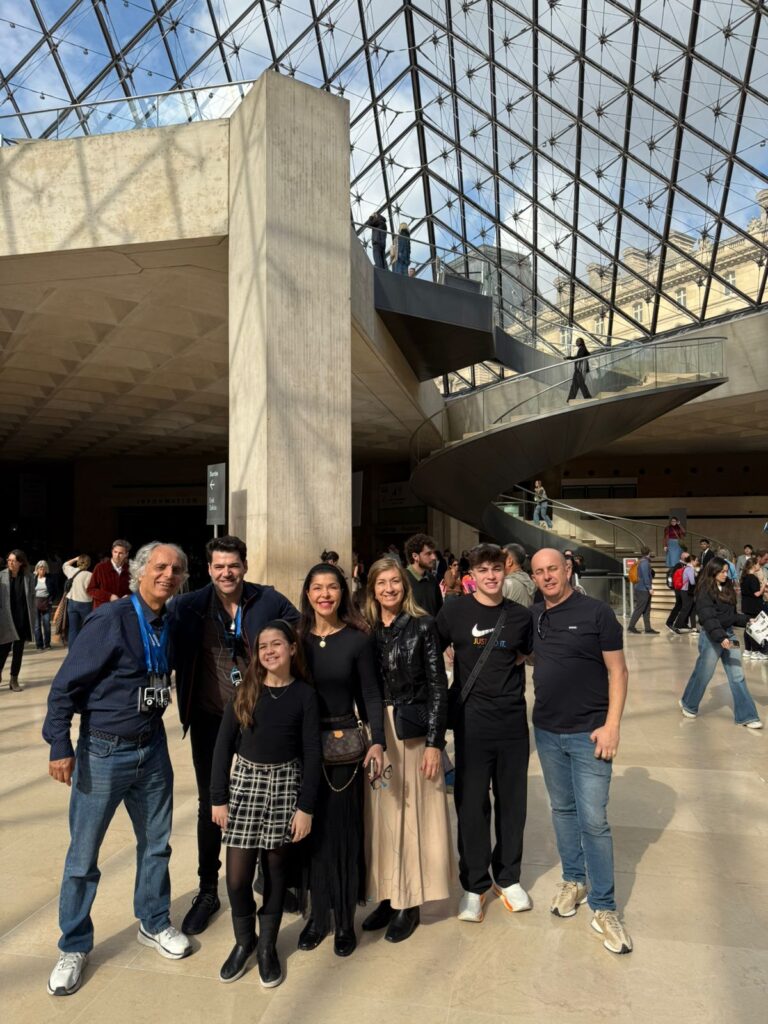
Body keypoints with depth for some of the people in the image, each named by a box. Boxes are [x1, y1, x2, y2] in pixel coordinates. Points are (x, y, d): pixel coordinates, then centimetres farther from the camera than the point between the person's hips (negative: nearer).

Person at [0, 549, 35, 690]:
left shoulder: (28, 577, -1)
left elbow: (32, 598, 3)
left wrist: (32, 618, 1)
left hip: (22, 619, 2)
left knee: (18, 650, 8)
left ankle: (14, 679, 19)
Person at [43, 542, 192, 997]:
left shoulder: (170, 623, -1)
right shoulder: (111, 619, -18)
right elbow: (66, 685, -15)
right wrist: (61, 746, -17)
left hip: (153, 748, 6)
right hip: (104, 752, -5)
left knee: (156, 844, 18)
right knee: (83, 855, 9)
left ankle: (154, 924, 39)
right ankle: (75, 947, 30)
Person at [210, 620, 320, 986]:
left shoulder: (304, 694, -6)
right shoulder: (246, 691, -3)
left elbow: (312, 753, -5)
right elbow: (223, 743, 0)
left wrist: (306, 807, -6)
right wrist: (218, 798, -1)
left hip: (285, 784, -1)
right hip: (245, 782, 1)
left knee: (275, 867, 11)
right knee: (237, 875, 2)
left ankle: (268, 944, 33)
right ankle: (244, 940, 29)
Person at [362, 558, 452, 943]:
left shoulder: (422, 626, -5)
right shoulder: (365, 630, 5)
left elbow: (438, 685, -7)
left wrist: (434, 742, -11)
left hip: (414, 732, -3)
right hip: (375, 733, 4)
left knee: (413, 815, 6)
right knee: (381, 815, 12)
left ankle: (409, 903, 21)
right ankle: (387, 895, 28)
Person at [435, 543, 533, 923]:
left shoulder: (520, 616, 2)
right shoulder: (454, 611, -6)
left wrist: (510, 663, 7)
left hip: (513, 721, 2)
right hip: (472, 723, -2)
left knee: (512, 802, 13)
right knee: (471, 803, 7)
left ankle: (508, 877, 34)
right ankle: (474, 884, 26)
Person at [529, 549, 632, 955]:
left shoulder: (596, 612, -11)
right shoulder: (533, 617, 4)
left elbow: (617, 671, -9)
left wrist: (611, 725, -15)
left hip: (588, 733, -5)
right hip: (547, 731, 5)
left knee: (593, 819, -1)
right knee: (562, 810, 17)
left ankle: (603, 907, 15)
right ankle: (573, 880, 36)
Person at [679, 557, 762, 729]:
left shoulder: (727, 588, 10)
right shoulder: (705, 591, -13)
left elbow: (732, 614, 17)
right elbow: (708, 618, -22)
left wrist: (746, 621, 3)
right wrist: (721, 637, -30)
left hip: (729, 633, 7)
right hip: (712, 637, -7)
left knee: (737, 676, 6)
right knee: (703, 674, 6)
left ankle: (745, 716, 11)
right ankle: (688, 704, 27)